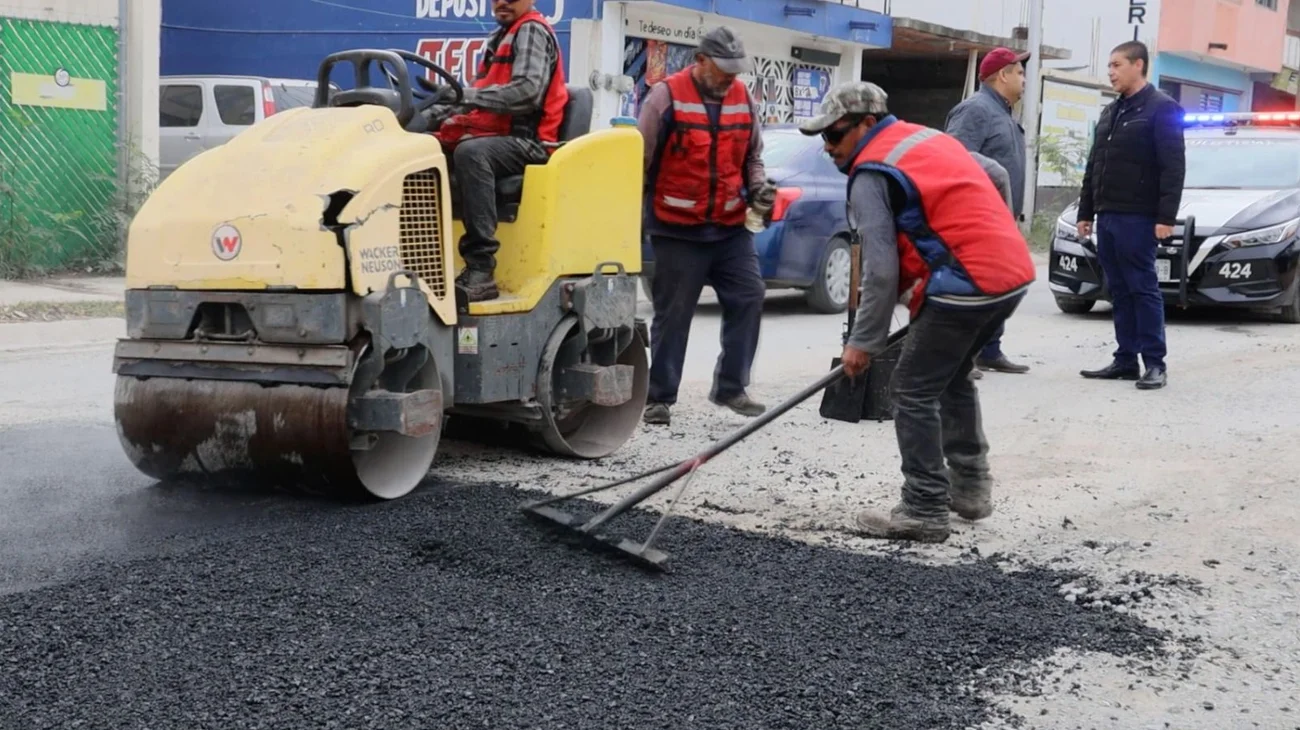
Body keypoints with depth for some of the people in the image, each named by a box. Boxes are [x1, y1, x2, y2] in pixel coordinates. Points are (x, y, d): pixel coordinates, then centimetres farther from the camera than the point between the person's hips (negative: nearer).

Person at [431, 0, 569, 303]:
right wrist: (456, 108, 0)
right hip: (497, 134, 10)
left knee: (470, 153, -36)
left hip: (527, 140, -10)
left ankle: (481, 270, -41)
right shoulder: (500, 35, 24)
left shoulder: (532, 30, -5)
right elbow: (488, 93, 19)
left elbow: (527, 92, -21)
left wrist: (469, 96, -19)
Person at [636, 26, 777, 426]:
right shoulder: (666, 96, -8)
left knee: (748, 298, 2)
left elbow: (752, 157, 21)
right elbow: (641, 161, -4)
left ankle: (731, 387, 15)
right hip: (677, 229, -5)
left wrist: (759, 186, 1)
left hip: (731, 227, 5)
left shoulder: (744, 99, 7)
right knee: (673, 313, 2)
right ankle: (660, 397, 12)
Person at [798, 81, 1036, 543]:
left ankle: (924, 512, 3)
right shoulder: (931, 138, 18)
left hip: (966, 288, -9)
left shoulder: (871, 174, -8)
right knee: (953, 379, 25)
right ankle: (971, 488, 33)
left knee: (914, 391, 0)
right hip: (1014, 274, 9)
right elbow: (998, 177, 26)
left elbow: (881, 270, -14)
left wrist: (864, 342, -8)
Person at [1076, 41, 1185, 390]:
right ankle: (1125, 360, 12)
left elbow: (1173, 167, -12)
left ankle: (1155, 363, -1)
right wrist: (1085, 212, 16)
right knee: (1119, 291, 8)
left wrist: (1166, 217, -19)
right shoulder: (1110, 112, 19)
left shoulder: (1162, 108, -5)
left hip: (1136, 218, -7)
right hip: (1107, 216, 7)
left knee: (1143, 289, -5)